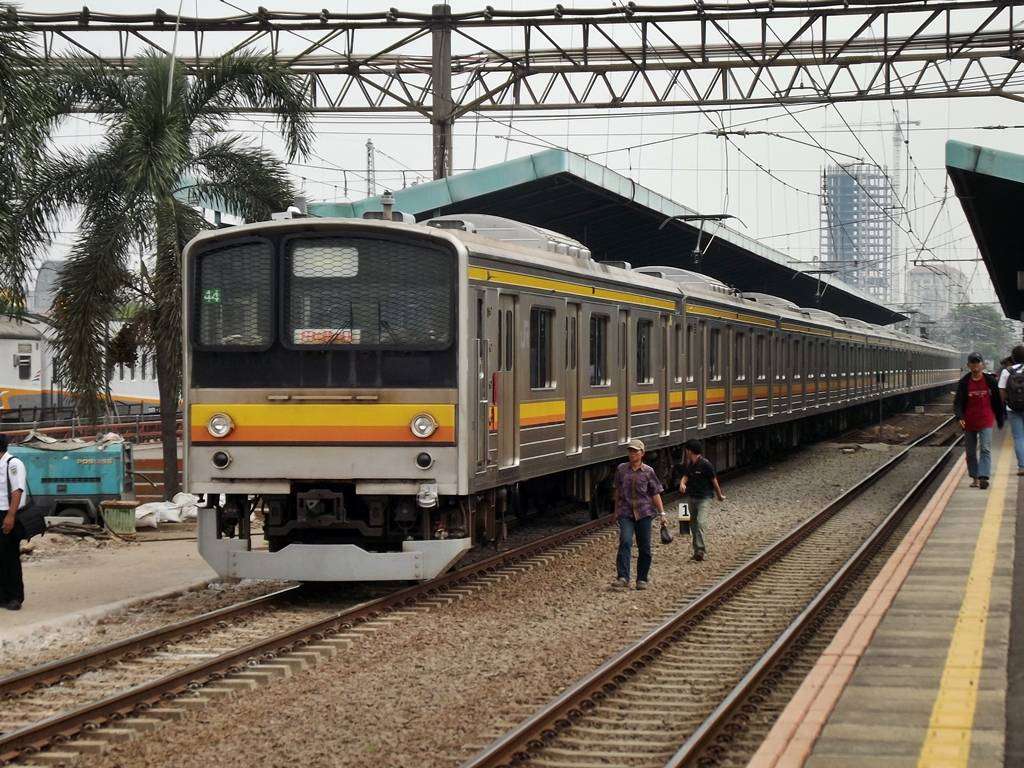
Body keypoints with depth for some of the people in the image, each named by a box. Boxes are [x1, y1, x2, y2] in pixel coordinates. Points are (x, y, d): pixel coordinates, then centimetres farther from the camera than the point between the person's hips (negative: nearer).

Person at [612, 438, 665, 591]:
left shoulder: (648, 472, 3)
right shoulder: (621, 469, 7)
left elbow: (655, 493, 4)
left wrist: (662, 512, -2)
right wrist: (616, 510, 19)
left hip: (644, 513, 0)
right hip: (625, 512, 0)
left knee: (644, 547, 3)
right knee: (625, 542, -18)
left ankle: (642, 579, 15)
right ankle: (623, 578, -26)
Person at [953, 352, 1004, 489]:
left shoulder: (990, 380, -1)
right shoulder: (964, 382, -2)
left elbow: (997, 401, 7)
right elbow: (958, 402, -7)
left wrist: (1000, 420, 10)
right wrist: (960, 417, -24)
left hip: (986, 421, -2)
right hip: (969, 421, 2)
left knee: (985, 449, -13)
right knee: (970, 451, 8)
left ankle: (983, 477, -20)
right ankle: (975, 478, 20)